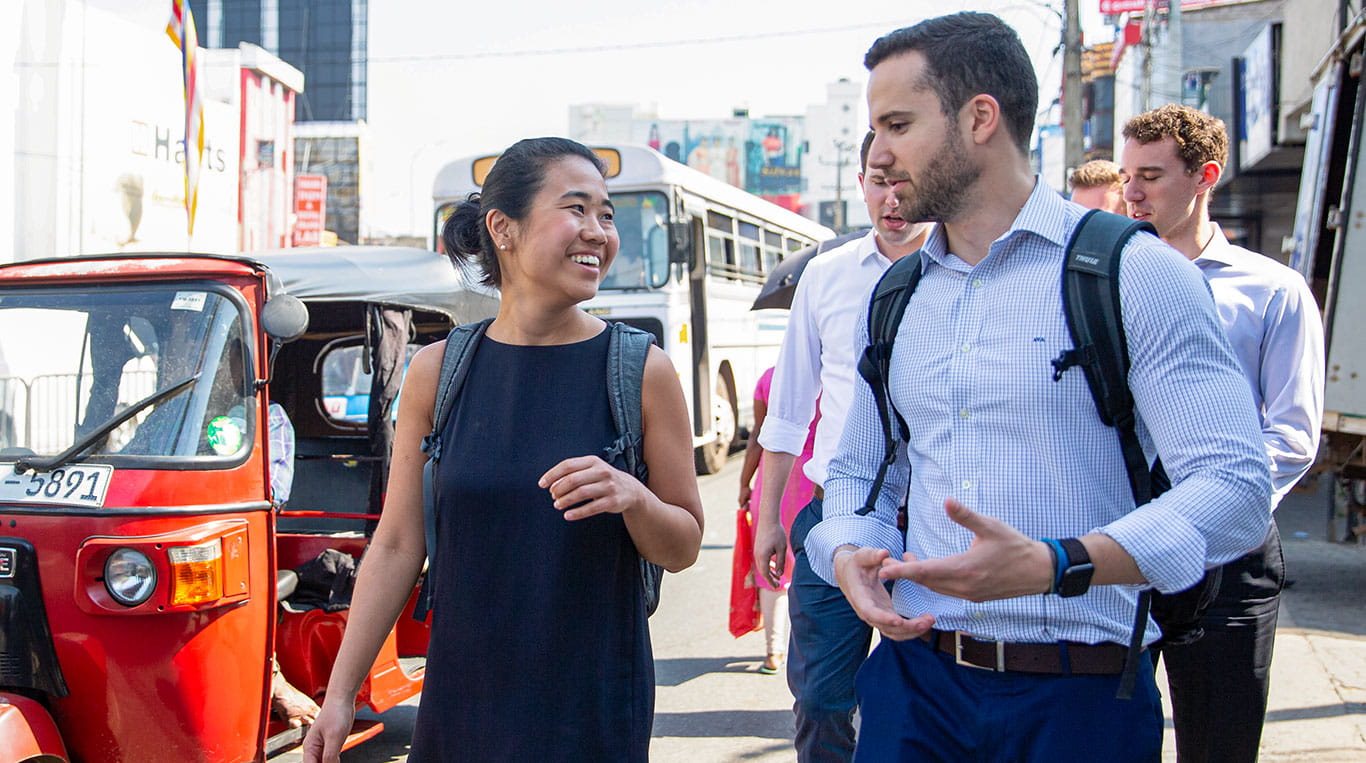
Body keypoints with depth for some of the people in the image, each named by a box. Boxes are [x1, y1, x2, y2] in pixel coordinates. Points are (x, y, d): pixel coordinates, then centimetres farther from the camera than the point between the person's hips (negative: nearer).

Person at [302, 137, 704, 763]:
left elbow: (683, 548, -2)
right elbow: (396, 547, 3)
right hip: (462, 693, 2)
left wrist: (631, 497, -22)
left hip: (592, 707, -1)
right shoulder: (437, 371, -2)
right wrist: (340, 693, 1)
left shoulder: (641, 371, -6)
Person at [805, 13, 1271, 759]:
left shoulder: (1136, 272, -8)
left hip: (1079, 697, -4)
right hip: (915, 677, 4)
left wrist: (1055, 565, -29)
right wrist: (847, 554, -5)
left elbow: (1233, 488, -15)